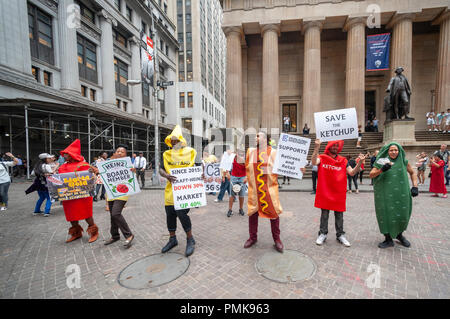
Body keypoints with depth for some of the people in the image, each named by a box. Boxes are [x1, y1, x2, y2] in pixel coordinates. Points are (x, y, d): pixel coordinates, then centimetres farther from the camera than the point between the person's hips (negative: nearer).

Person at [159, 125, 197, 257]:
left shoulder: (190, 152, 1)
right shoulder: (167, 154, 9)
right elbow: (160, 169, 5)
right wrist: (166, 175, -16)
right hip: (170, 189, 5)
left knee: (181, 213, -11)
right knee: (170, 214, 11)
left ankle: (190, 240, 12)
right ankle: (172, 239, 33)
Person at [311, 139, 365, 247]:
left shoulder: (343, 160, 6)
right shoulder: (322, 158, -2)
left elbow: (352, 173, 0)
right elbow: (314, 162, -23)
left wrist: (359, 163, -14)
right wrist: (316, 148, -33)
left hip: (339, 193, 2)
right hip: (325, 192, -2)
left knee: (339, 215, 11)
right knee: (324, 214, 7)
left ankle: (340, 235, 26)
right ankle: (322, 234, 20)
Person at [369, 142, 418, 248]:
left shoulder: (403, 162, 6)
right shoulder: (382, 162, 0)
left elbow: (412, 173, 20)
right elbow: (371, 175, -6)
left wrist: (415, 187, 9)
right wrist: (381, 170, -24)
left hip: (401, 194, 2)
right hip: (385, 195, -2)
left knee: (402, 215, 8)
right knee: (386, 215, -1)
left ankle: (399, 234, 37)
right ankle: (388, 239, 15)